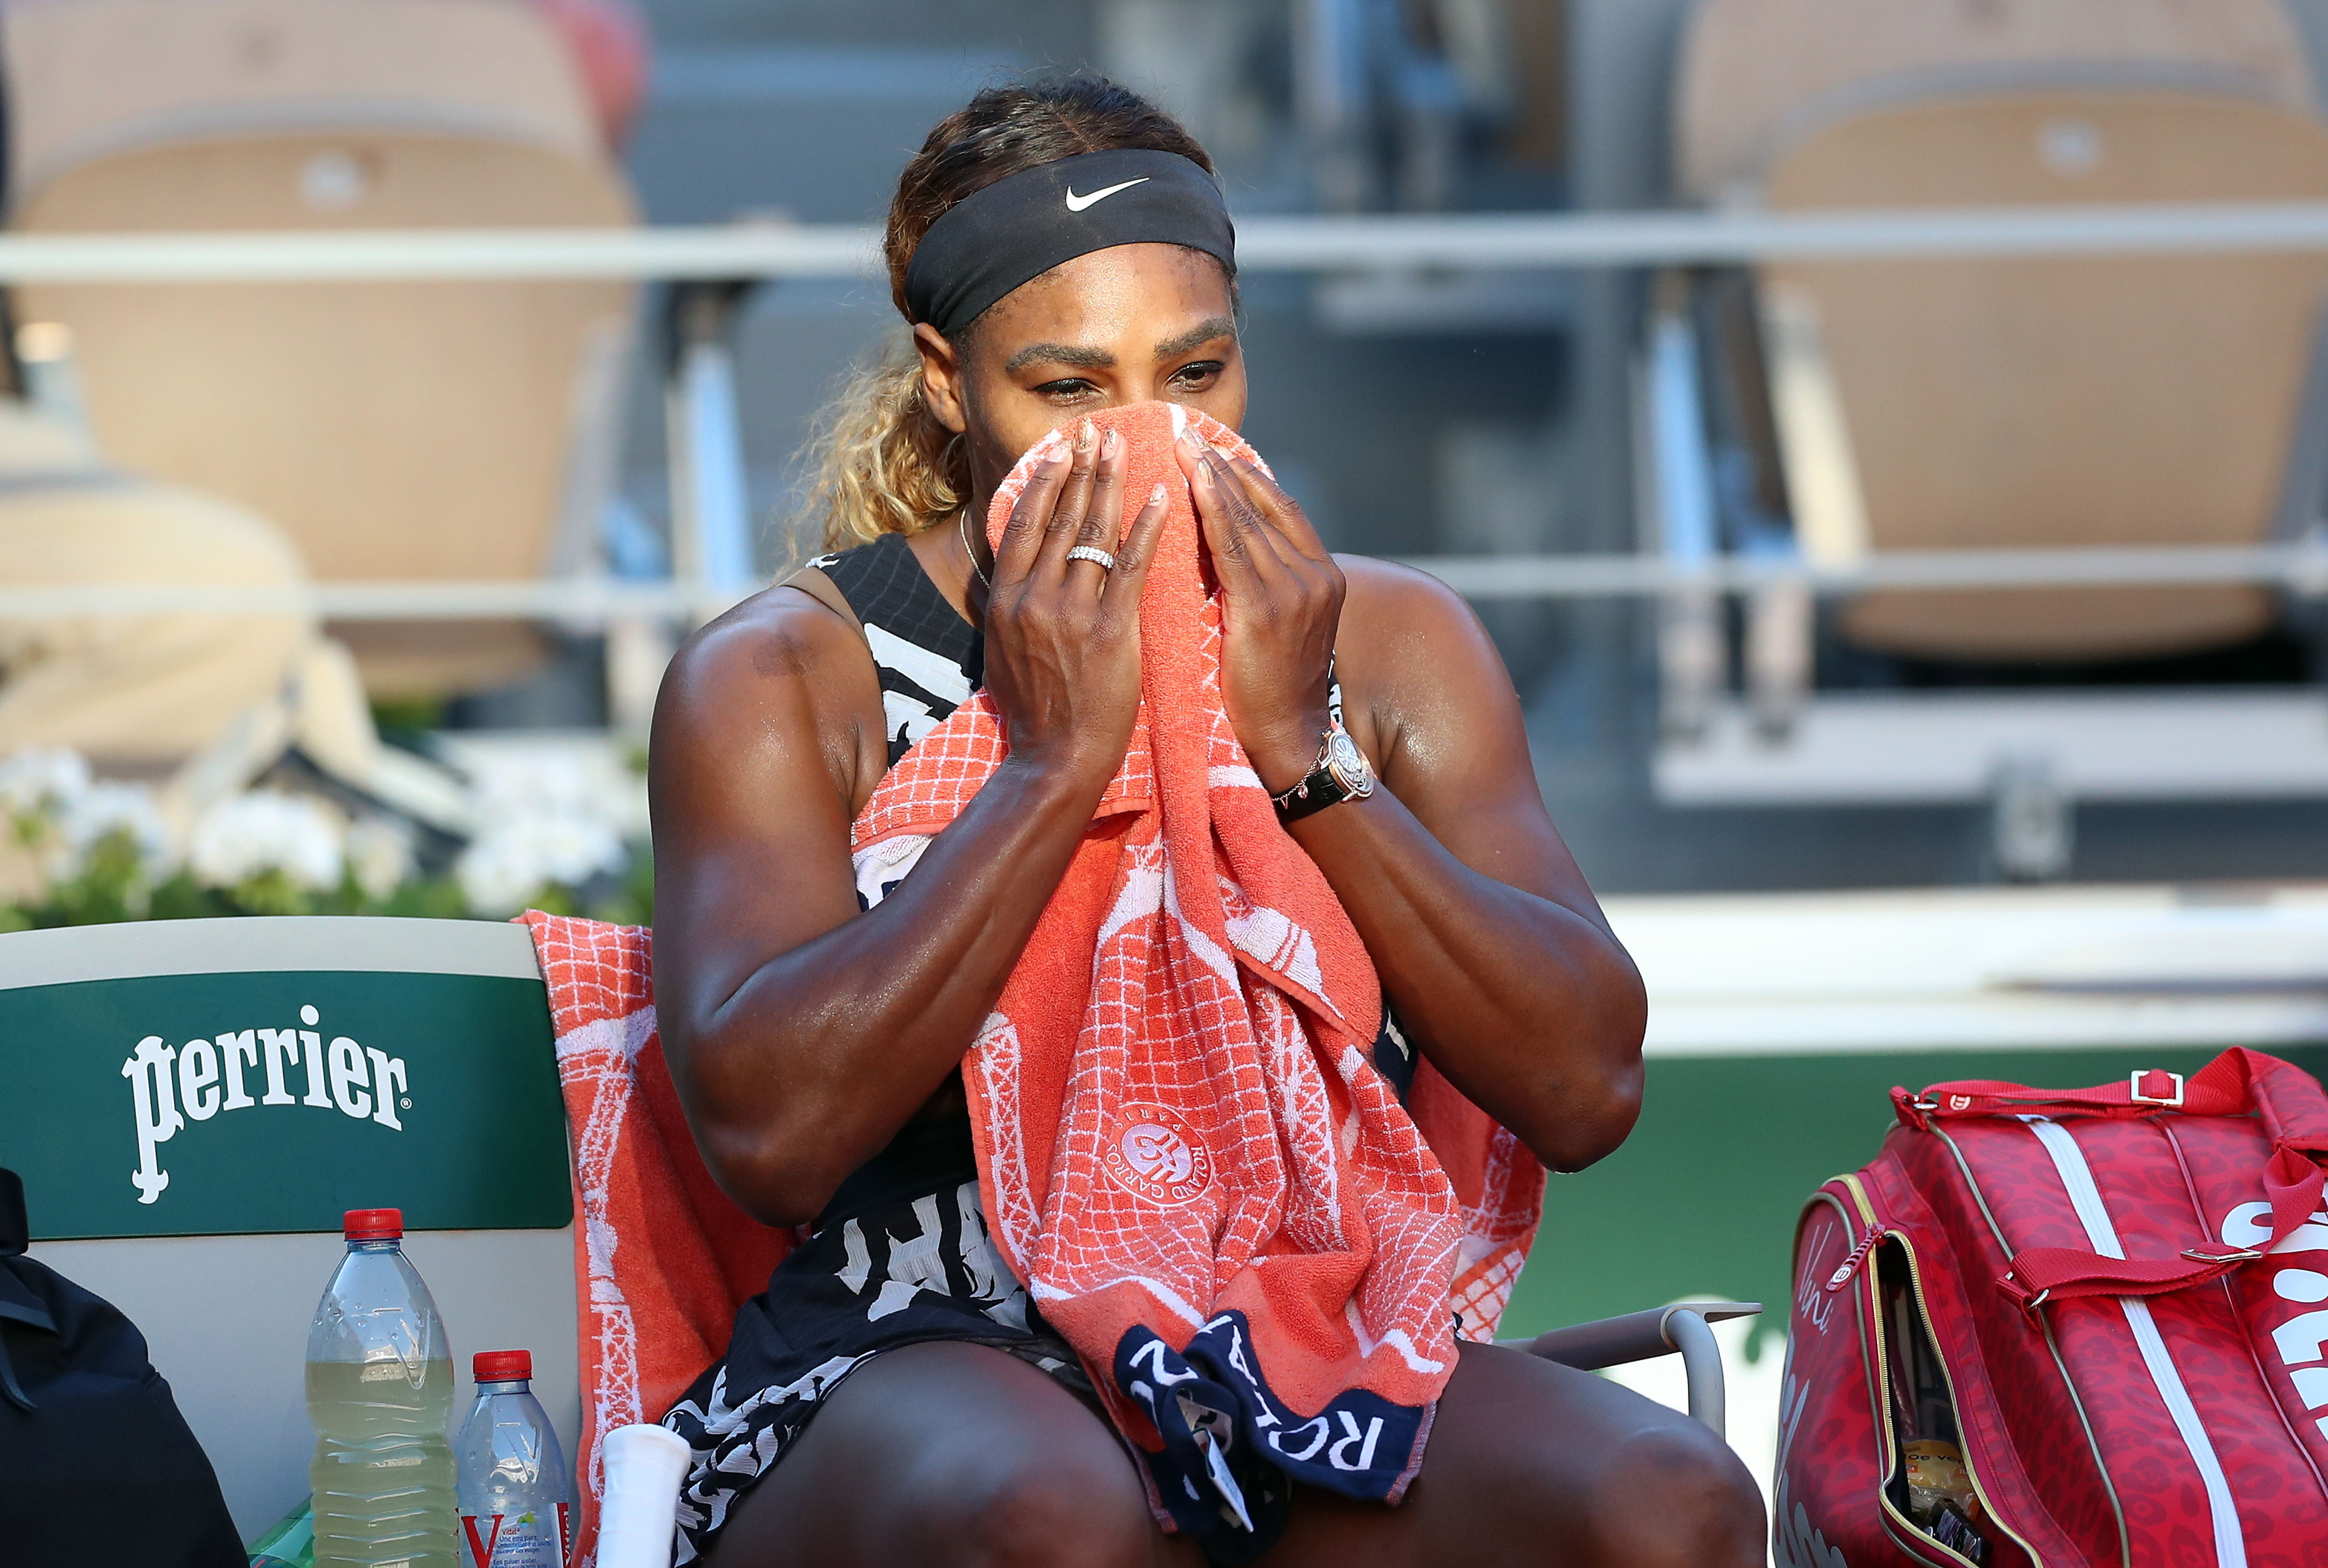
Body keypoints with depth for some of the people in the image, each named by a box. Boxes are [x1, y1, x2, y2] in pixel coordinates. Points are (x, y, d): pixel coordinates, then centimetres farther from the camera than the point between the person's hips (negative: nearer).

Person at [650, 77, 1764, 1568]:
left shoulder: (1392, 644, 11)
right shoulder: (780, 678, 2)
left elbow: (1586, 1091, -1)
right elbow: (770, 1134, -14)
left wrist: (1300, 751, -11)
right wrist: (1055, 762, -16)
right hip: (907, 1370, -3)